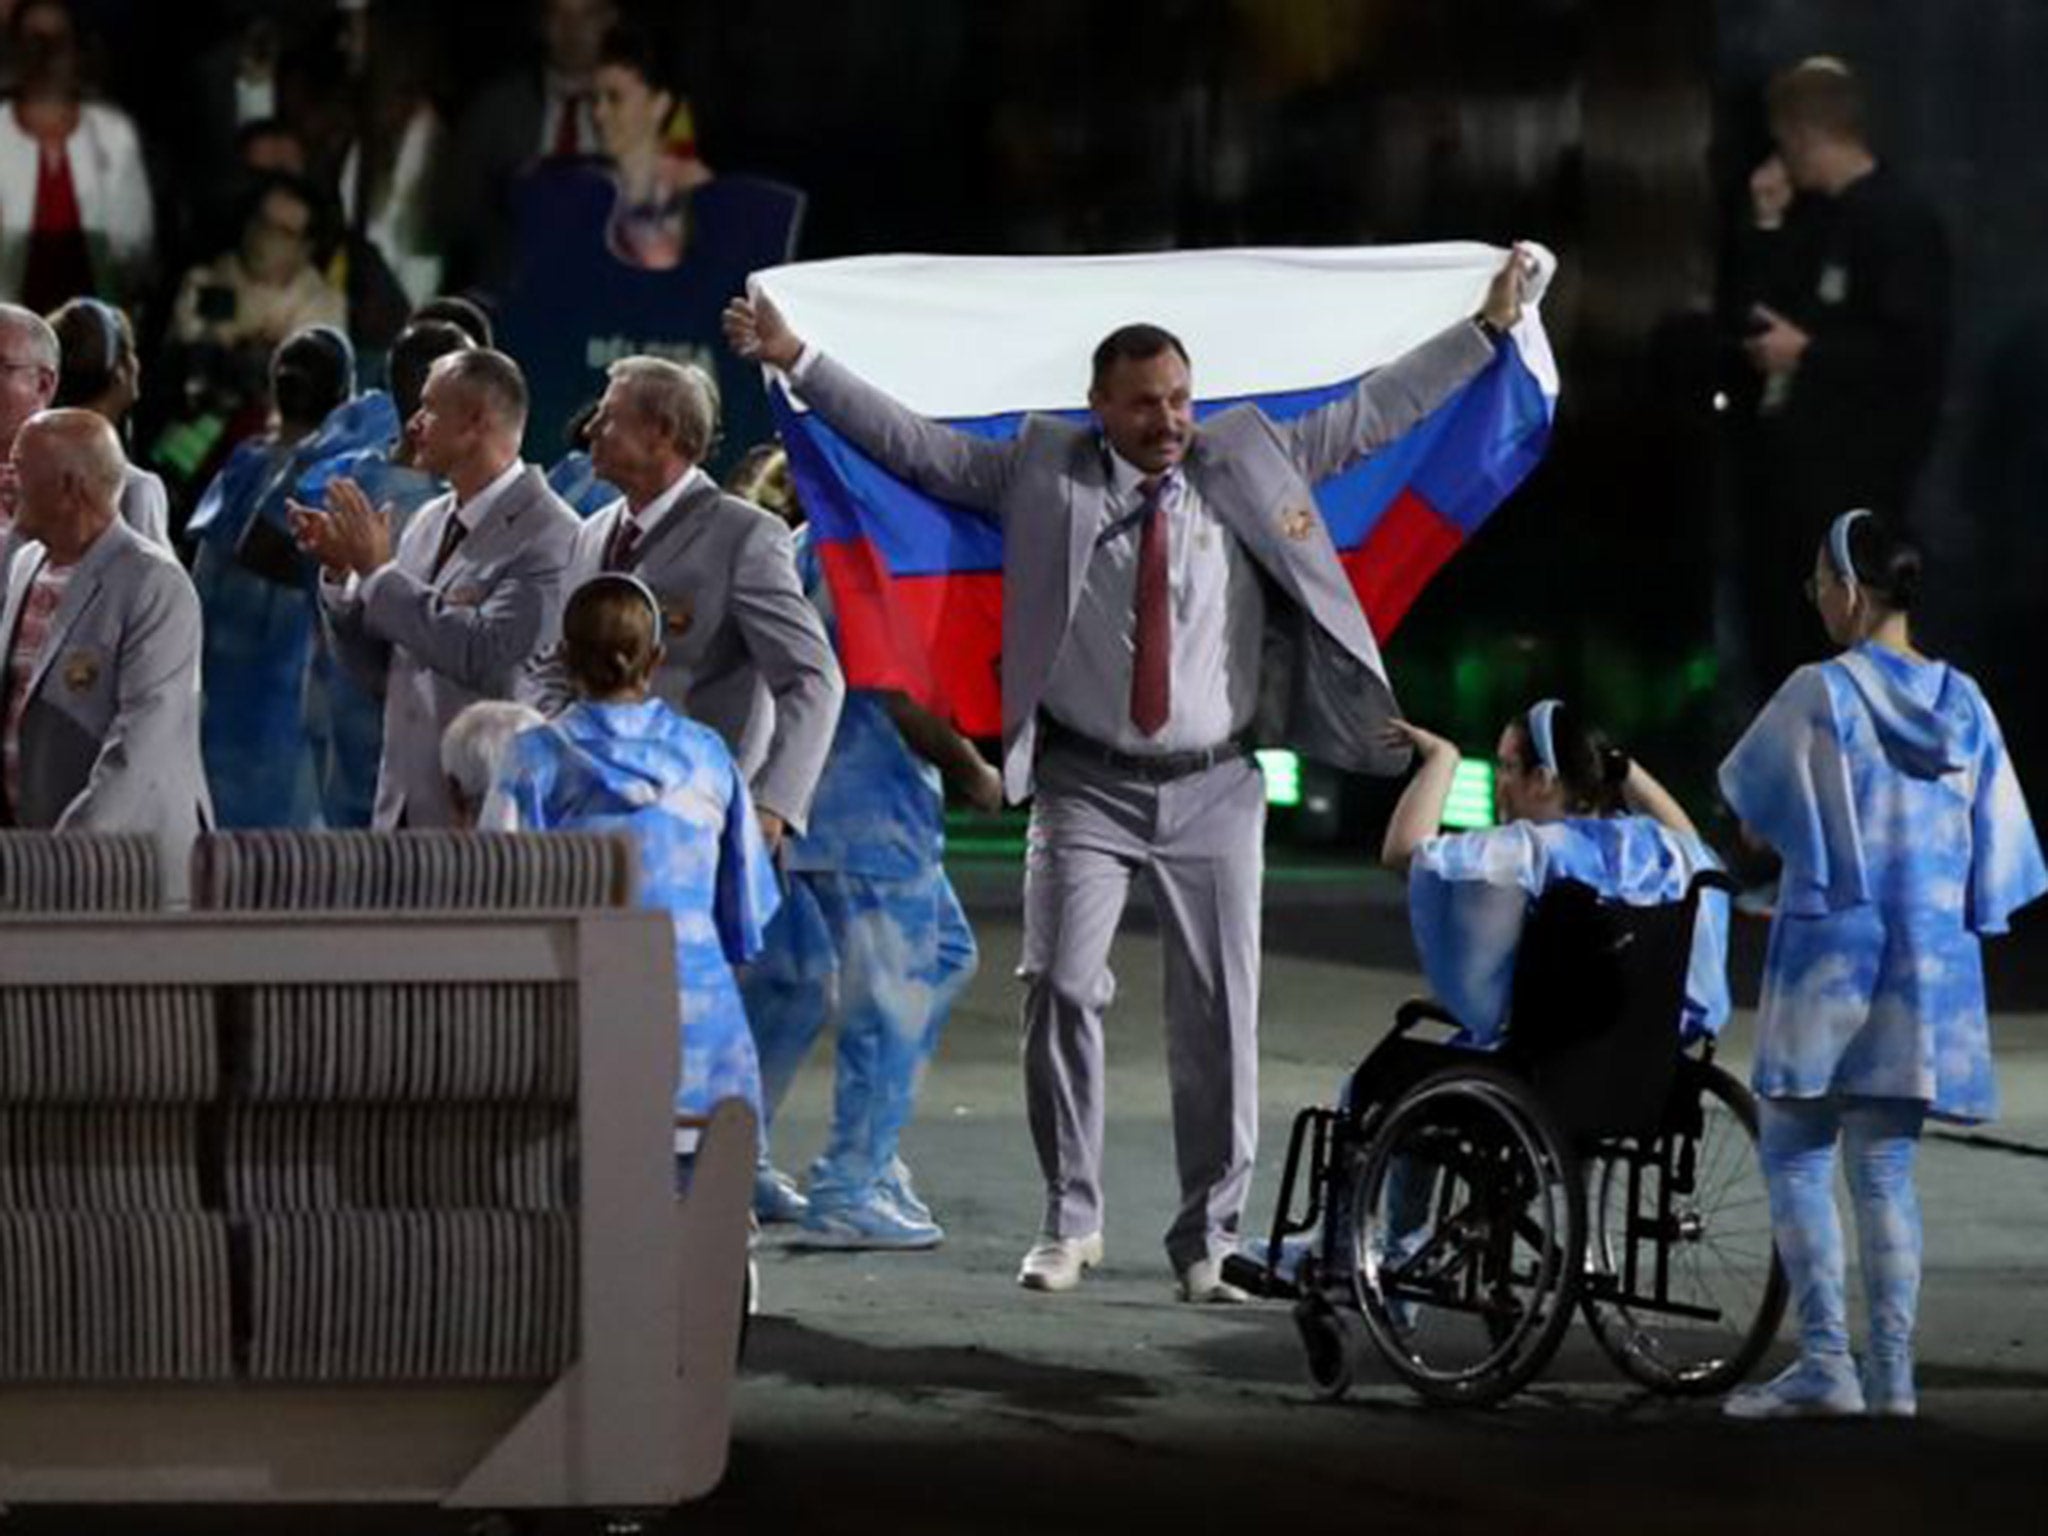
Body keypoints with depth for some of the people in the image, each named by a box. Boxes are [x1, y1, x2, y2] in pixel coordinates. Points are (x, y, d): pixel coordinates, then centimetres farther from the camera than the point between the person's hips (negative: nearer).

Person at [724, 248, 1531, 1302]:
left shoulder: (1248, 462, 6)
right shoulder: (1042, 472, 1)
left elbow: (1370, 413, 12)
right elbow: (909, 442, 1)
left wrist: (1488, 329, 11)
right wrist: (796, 362, -4)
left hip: (1212, 789, 2)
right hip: (1087, 785, -1)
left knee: (1219, 1013, 2)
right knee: (1061, 989, -11)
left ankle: (1209, 1238, 10)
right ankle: (1070, 1221, 2)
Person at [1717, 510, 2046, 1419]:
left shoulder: (1819, 696, -10)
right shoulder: (1962, 705, 4)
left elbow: (1750, 809, 2)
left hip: (1830, 952, -5)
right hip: (1932, 962, 5)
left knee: (1796, 1158, 1)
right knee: (1884, 1169, 9)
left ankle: (1825, 1363, -8)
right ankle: (1892, 1374, 4)